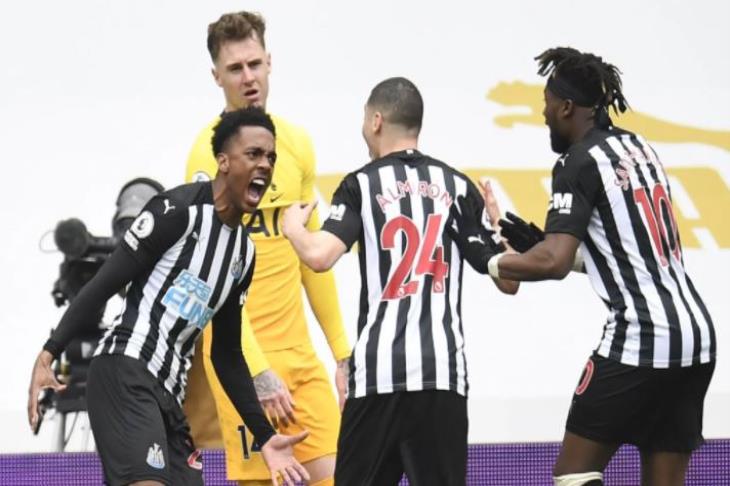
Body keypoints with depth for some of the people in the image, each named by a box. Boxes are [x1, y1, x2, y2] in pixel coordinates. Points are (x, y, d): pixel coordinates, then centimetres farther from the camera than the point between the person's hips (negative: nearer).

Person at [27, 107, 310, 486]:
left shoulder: (244, 252, 18)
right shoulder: (179, 210, -6)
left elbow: (227, 354, 23)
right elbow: (105, 283, -8)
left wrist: (265, 436, 19)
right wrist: (48, 355, -16)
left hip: (169, 392, 9)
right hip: (125, 373, -9)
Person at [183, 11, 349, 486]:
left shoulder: (296, 142, 10)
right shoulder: (211, 151, -10)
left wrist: (342, 352, 16)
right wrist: (257, 371, -19)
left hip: (300, 352, 6)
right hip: (244, 356, -6)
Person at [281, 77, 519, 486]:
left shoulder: (362, 184, 2)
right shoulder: (458, 186, 10)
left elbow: (319, 256, -13)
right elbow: (507, 281, 10)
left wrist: (293, 227, 10)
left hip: (380, 371, -2)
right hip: (443, 371, 2)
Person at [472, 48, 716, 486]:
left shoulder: (580, 162, -9)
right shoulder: (638, 147, 16)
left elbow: (554, 263, -20)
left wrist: (493, 263, -3)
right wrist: (542, 245, 21)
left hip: (640, 338, -8)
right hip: (695, 332, 8)